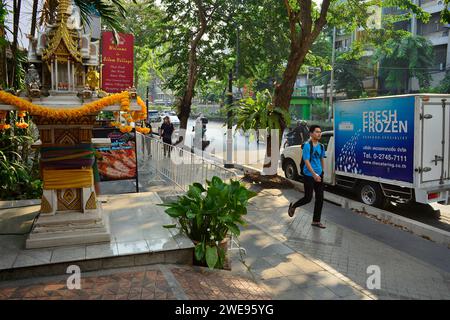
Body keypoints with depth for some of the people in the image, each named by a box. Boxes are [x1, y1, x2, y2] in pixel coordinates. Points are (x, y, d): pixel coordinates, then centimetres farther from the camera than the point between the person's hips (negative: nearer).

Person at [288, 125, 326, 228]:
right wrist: (314, 174, -25)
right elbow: (306, 161, -19)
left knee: (320, 198, 5)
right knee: (308, 198, -1)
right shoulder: (307, 145, -14)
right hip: (309, 175, -7)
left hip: (319, 175, 7)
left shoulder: (321, 146, 7)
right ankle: (293, 206, 27)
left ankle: (316, 221, 15)